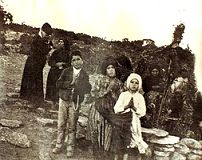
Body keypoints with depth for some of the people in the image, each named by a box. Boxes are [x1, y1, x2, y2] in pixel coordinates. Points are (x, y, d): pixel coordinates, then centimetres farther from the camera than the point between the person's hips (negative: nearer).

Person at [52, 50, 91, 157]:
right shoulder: (66, 71, 4)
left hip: (75, 102, -1)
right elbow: (58, 84, -4)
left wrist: (76, 85, -17)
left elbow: (88, 89, -5)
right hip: (64, 100, 1)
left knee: (72, 126, 2)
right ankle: (59, 145, 15)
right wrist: (69, 83, -16)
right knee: (61, 124, 4)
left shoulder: (84, 75, 4)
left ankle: (70, 148, 10)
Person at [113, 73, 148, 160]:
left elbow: (142, 112, -3)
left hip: (133, 123, 0)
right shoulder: (123, 95, 1)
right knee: (119, 143, -2)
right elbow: (116, 109, -5)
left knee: (127, 144, -1)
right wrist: (127, 106, -17)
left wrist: (134, 107, -16)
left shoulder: (140, 97, 1)